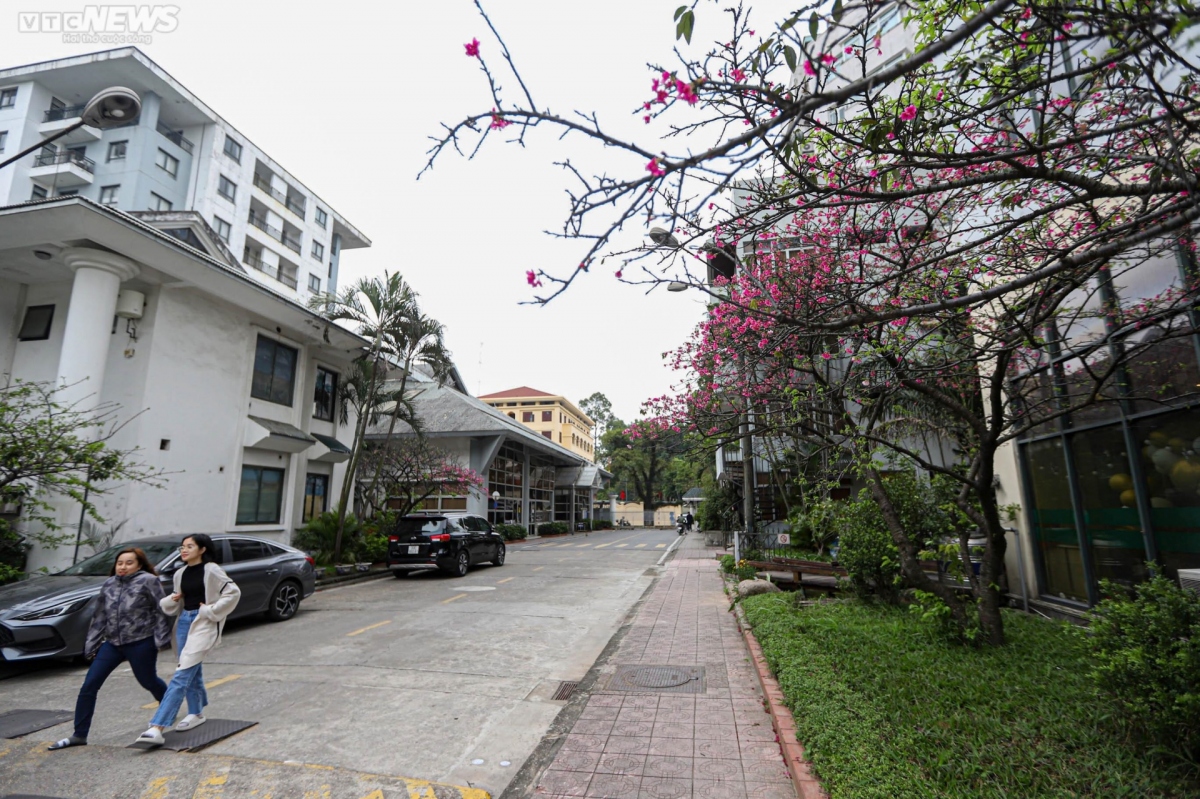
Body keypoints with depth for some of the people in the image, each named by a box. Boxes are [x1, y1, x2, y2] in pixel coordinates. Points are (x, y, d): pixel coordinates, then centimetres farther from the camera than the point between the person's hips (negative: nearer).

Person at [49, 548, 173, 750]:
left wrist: (162, 638, -15)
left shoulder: (148, 581, -10)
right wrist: (91, 645, 11)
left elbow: (161, 610, -12)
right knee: (88, 686, 1)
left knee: (148, 682, 10)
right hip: (112, 643, 6)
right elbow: (100, 617, 14)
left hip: (141, 644, -6)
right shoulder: (109, 585, 8)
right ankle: (79, 735, 15)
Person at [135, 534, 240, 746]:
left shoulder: (211, 570, -10)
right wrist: (171, 600, 0)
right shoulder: (180, 574, 10)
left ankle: (157, 728, -14)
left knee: (182, 675, -12)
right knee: (192, 672, 18)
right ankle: (196, 713, 35)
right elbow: (175, 605, 21)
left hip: (203, 624, -8)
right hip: (184, 621, 8)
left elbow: (233, 593, -14)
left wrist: (211, 611, -15)